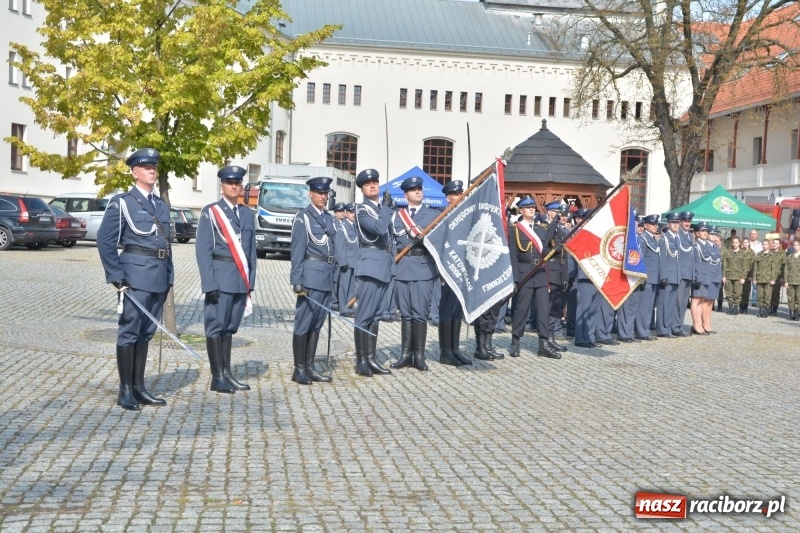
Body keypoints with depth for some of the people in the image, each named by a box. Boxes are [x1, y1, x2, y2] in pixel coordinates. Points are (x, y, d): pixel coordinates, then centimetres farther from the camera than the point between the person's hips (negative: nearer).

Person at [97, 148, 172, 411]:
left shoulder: (162, 205, 16)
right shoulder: (122, 202, -3)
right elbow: (105, 241, -8)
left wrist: (169, 276, 12)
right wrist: (116, 277, -13)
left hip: (159, 277, 6)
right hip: (135, 275, -6)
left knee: (146, 332, 11)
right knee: (129, 331, -3)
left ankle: (139, 387, 17)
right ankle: (125, 391, 3)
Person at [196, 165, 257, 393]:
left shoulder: (247, 214, 13)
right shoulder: (210, 212, -3)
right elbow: (203, 249, -7)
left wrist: (250, 280, 10)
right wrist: (210, 284, -13)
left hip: (241, 279, 5)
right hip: (220, 277, -5)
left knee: (230, 327, 12)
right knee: (215, 327, -1)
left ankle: (227, 374, 18)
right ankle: (217, 378, 3)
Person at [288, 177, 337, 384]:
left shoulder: (329, 218, 16)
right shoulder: (303, 218, -4)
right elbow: (297, 251, -9)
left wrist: (333, 275, 14)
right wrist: (296, 280, -14)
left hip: (327, 276, 7)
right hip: (311, 274, -7)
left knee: (317, 324, 10)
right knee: (303, 323, -2)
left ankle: (310, 367, 16)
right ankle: (299, 369, 4)